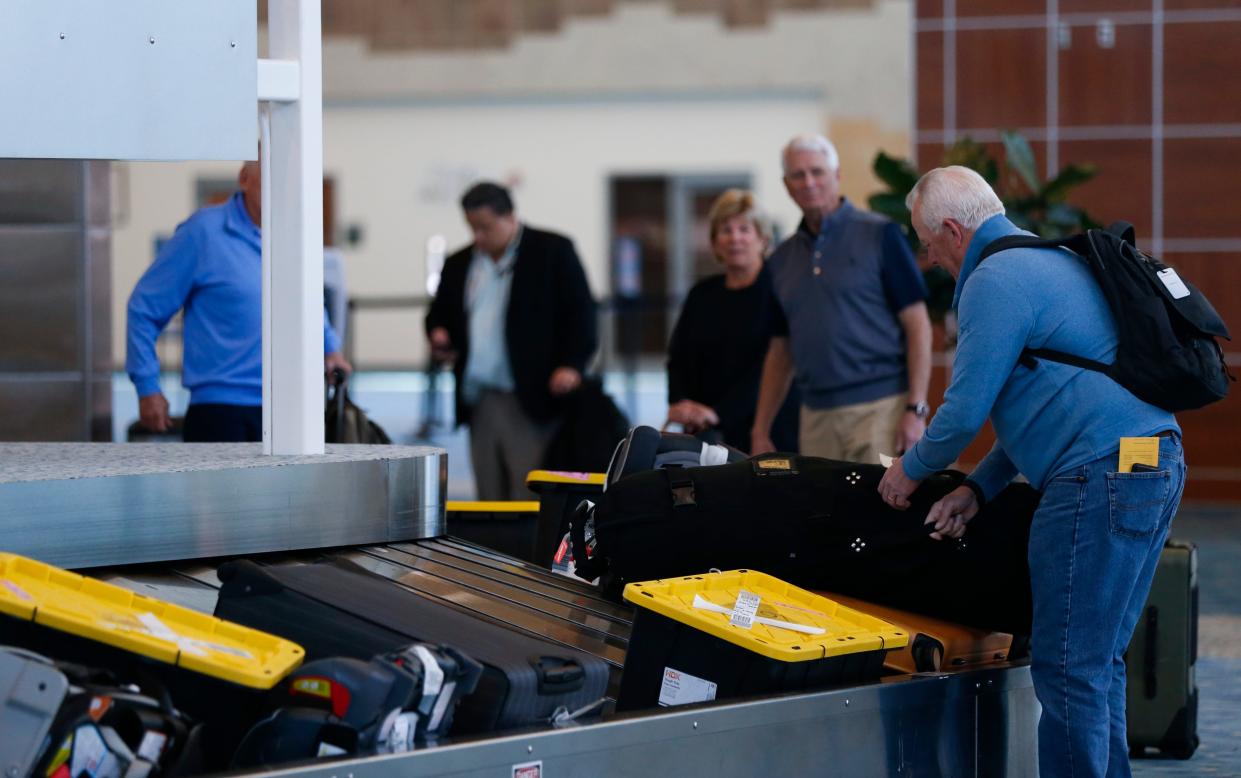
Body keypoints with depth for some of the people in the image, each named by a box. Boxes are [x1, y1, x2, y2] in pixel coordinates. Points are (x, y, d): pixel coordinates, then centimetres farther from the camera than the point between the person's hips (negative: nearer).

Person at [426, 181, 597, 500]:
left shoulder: (553, 252, 1)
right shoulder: (459, 264, 17)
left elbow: (580, 312, -2)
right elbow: (439, 314, 25)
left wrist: (571, 365, -14)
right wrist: (438, 335, 2)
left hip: (532, 401, -5)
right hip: (479, 402, 5)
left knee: (531, 496, -9)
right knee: (490, 498, 3)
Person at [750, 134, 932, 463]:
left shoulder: (879, 235, 0)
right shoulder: (782, 259, 15)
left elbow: (917, 325, -3)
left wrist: (916, 408, -12)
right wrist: (760, 432, 14)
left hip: (879, 408, -5)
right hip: (816, 417, 5)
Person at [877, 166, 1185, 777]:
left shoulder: (994, 282, -9)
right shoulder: (1049, 259, 24)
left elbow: (966, 410, -11)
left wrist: (913, 470, 8)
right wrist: (979, 488, 22)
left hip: (1102, 475, -11)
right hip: (1157, 468, 11)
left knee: (1067, 668, -7)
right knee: (1099, 661, 16)